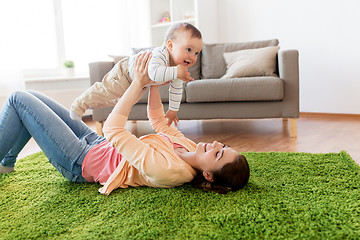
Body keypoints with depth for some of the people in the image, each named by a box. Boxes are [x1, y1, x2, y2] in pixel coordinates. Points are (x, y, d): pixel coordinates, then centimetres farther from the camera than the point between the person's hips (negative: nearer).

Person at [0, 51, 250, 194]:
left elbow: (113, 129, -32)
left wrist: (139, 83, -28)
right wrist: (153, 83, -7)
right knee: (31, 97, 17)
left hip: (79, 162, -8)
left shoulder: (169, 171, -37)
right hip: (96, 142, 8)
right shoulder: (189, 147, -10)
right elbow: (157, 119, 5)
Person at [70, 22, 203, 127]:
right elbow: (154, 74, -64)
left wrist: (173, 109, -4)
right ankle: (80, 105, 18)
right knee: (104, 92, -8)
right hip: (124, 72, -9)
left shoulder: (179, 67, -18)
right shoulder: (161, 54, -44)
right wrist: (176, 72, -60)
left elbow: (176, 89, -6)